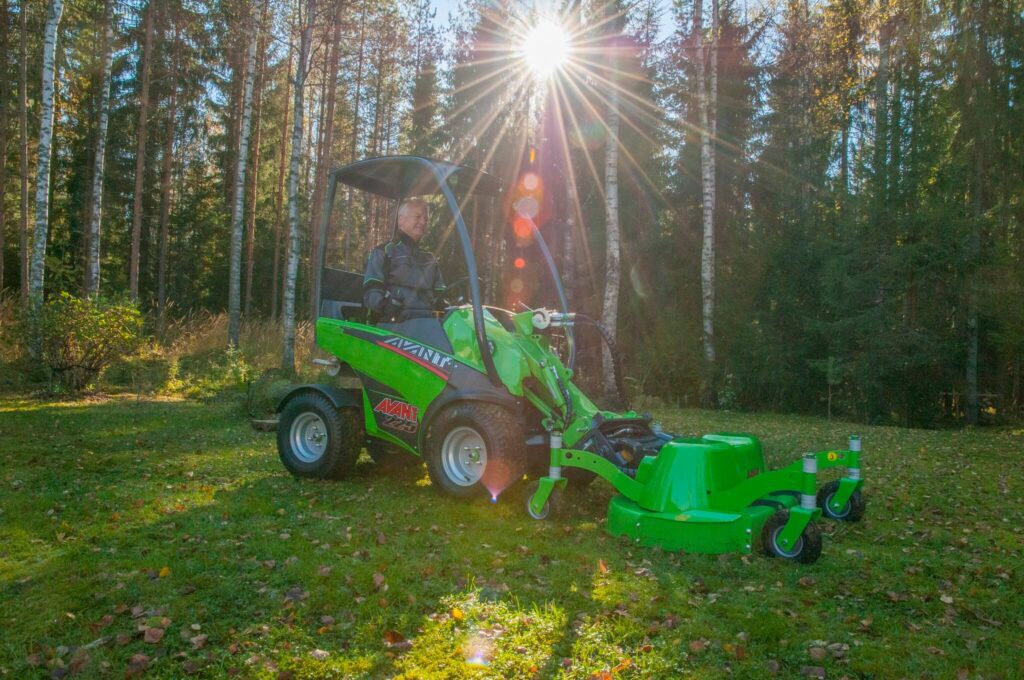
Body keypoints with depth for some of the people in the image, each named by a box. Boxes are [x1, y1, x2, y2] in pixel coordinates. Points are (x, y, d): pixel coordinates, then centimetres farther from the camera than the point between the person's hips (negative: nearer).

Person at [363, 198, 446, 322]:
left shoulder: (429, 258, 29)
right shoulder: (383, 252, 12)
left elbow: (439, 294, 29)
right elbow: (371, 293, 1)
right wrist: (387, 305, -21)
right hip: (396, 322, -5)